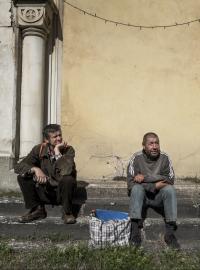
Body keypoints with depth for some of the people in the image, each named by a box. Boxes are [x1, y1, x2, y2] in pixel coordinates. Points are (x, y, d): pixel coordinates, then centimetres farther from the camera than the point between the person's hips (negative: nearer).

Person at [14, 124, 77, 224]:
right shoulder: (39, 149, -6)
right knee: (22, 177, -16)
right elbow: (18, 166, -10)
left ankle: (67, 212, -11)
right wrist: (35, 169, -28)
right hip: (44, 192, 3)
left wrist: (57, 151, -28)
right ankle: (37, 209, 0)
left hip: (62, 192, -3)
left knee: (68, 179, -34)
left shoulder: (68, 150, -14)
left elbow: (66, 171, -32)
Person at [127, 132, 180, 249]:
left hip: (158, 197, 1)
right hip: (140, 195, -1)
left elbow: (170, 180, -16)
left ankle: (170, 233, -28)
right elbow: (131, 183, -17)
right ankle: (135, 232, -36)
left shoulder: (165, 158, -6)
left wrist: (145, 178, -23)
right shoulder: (136, 158, -11)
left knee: (170, 189, -27)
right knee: (137, 188, -32)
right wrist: (154, 186, -24)